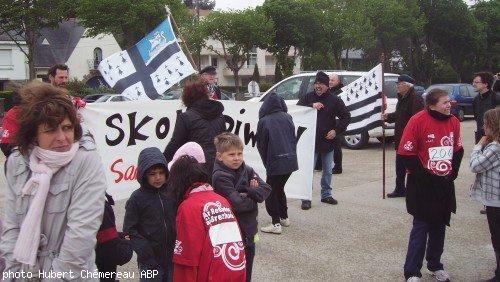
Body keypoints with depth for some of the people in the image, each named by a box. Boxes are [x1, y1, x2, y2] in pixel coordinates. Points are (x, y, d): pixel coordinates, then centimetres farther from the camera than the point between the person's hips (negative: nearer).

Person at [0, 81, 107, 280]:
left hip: (71, 274, -3)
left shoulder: (88, 162, -18)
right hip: (23, 272, 4)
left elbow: (81, 232, -22)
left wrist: (57, 275, -21)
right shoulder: (16, 162, -5)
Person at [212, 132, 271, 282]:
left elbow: (266, 189, -4)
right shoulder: (220, 176, -17)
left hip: (249, 232, 7)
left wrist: (248, 192, -19)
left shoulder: (248, 171, 4)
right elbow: (238, 203, -25)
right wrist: (254, 197, -8)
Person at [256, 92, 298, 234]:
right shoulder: (287, 118, 4)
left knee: (270, 192, 6)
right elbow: (294, 139, 10)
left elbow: (261, 145, 0)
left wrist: (267, 163, 12)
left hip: (275, 162, -5)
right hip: (291, 161, 5)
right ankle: (284, 218, 30)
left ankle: (276, 223, 0)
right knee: (279, 188, 22)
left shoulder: (263, 121, -6)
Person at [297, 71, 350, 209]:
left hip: (328, 141, 2)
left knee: (328, 171, 14)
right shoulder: (308, 98, 0)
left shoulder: (334, 100, 1)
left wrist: (336, 130, -7)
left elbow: (346, 116, 5)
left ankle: (326, 195, 29)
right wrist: (312, 106, -24)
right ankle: (306, 199, 3)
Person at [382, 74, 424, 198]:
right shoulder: (402, 98, 14)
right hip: (401, 139, 10)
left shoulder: (415, 98, -17)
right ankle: (400, 189, 28)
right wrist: (388, 116, 8)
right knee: (400, 165, 16)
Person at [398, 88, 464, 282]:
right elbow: (406, 153, -14)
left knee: (439, 226, 15)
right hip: (423, 186, -6)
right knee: (421, 227, -2)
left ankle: (435, 265, 32)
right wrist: (421, 175, -13)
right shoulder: (418, 121, -16)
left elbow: (458, 150, 15)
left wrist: (453, 171, 5)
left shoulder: (453, 122, 3)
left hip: (445, 184, 6)